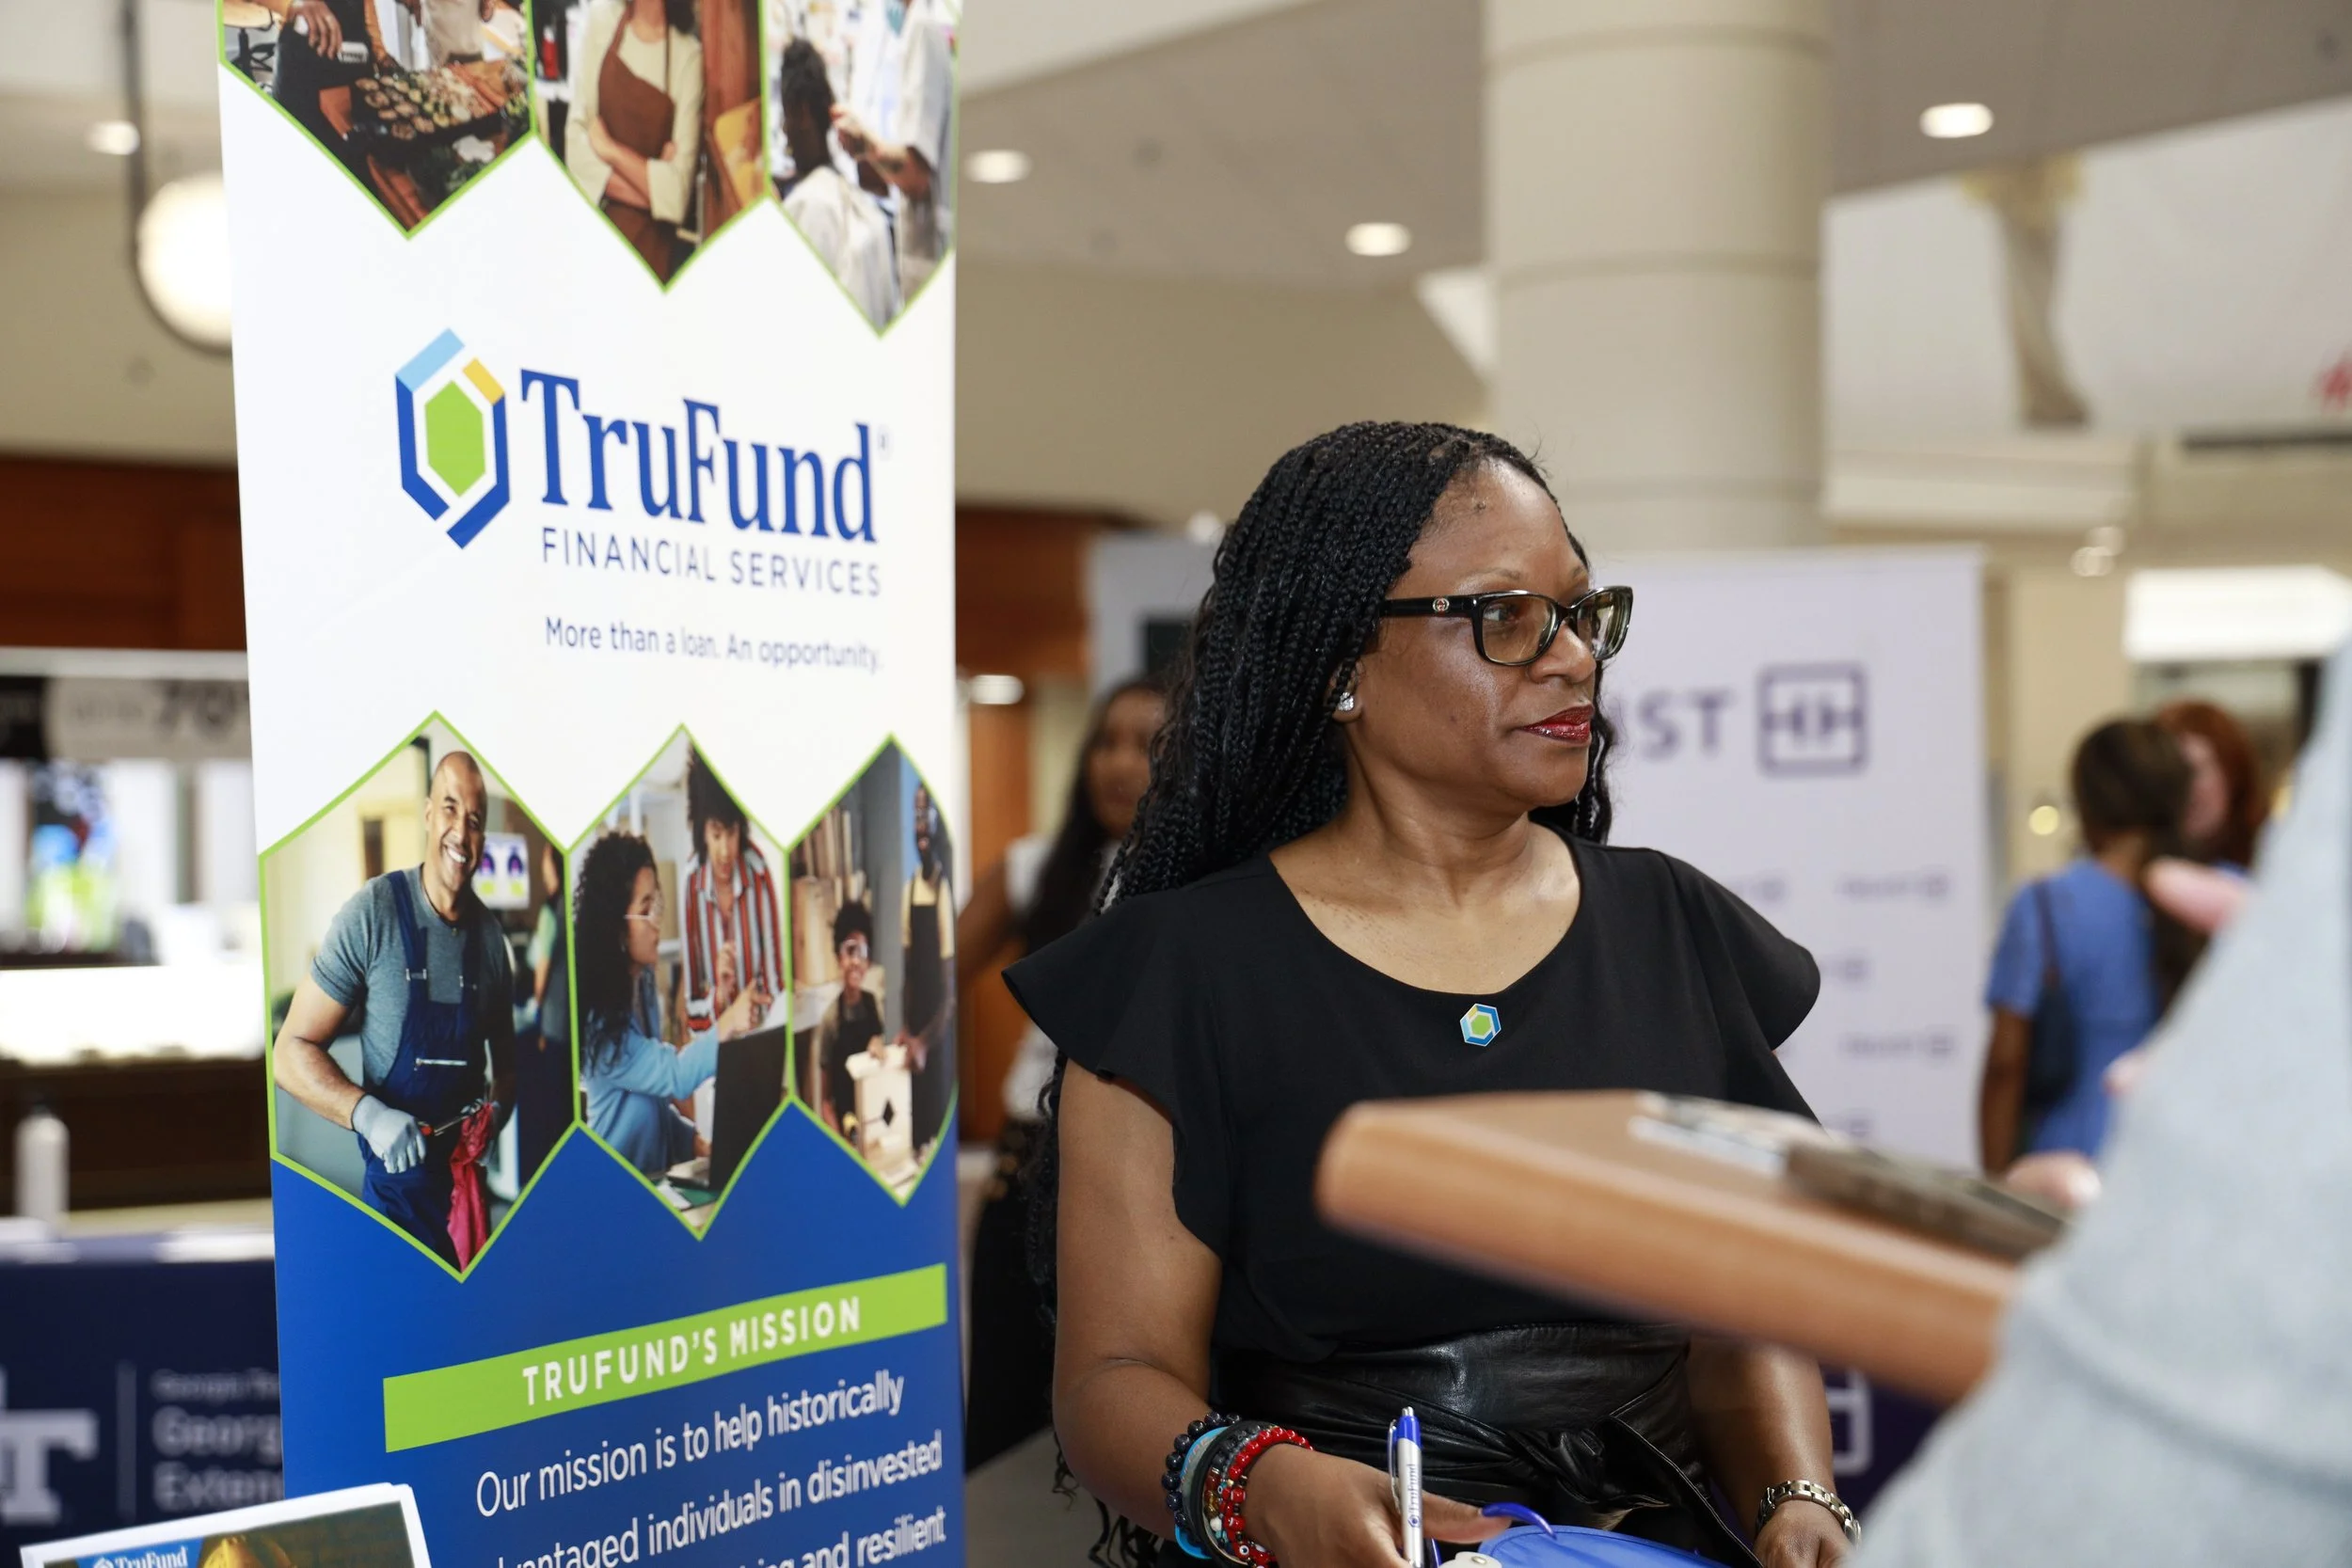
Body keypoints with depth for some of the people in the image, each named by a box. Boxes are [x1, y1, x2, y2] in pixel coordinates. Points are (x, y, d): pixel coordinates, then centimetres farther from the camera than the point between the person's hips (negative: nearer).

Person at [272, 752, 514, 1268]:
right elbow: (291, 1053, -11)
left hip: (469, 1187, 4)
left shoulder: (491, 935, 1)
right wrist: (368, 1114, -27)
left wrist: (495, 1109, -7)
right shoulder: (372, 914, -13)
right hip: (395, 1191, -4)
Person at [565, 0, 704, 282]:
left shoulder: (689, 56, -9)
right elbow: (575, 145, -4)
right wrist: (649, 189, -12)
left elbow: (676, 195, -15)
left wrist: (611, 150, -11)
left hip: (651, 247, -3)